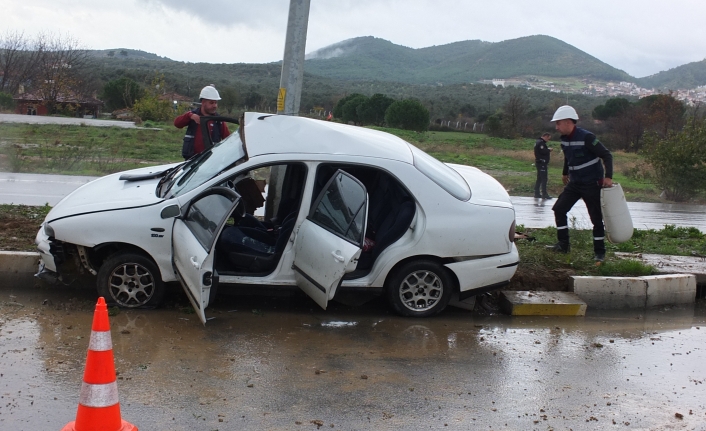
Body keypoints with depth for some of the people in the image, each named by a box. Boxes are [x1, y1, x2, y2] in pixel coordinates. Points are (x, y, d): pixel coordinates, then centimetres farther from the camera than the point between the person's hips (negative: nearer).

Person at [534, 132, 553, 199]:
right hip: (542, 163, -11)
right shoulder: (541, 143, -15)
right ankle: (544, 194, -7)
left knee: (539, 179, 13)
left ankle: (537, 194, 16)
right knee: (544, 179, -8)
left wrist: (548, 149, 5)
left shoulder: (538, 142, 18)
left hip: (539, 163, 11)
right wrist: (549, 149, -8)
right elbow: (543, 151, -25)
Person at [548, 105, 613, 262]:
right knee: (559, 209, 0)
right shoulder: (564, 139, 3)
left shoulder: (586, 137, -20)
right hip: (574, 183, 7)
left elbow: (607, 156, -19)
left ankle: (599, 252, 8)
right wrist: (565, 173, 34)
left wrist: (608, 177, -28)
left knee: (596, 218, -2)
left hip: (592, 184, -7)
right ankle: (563, 245, 8)